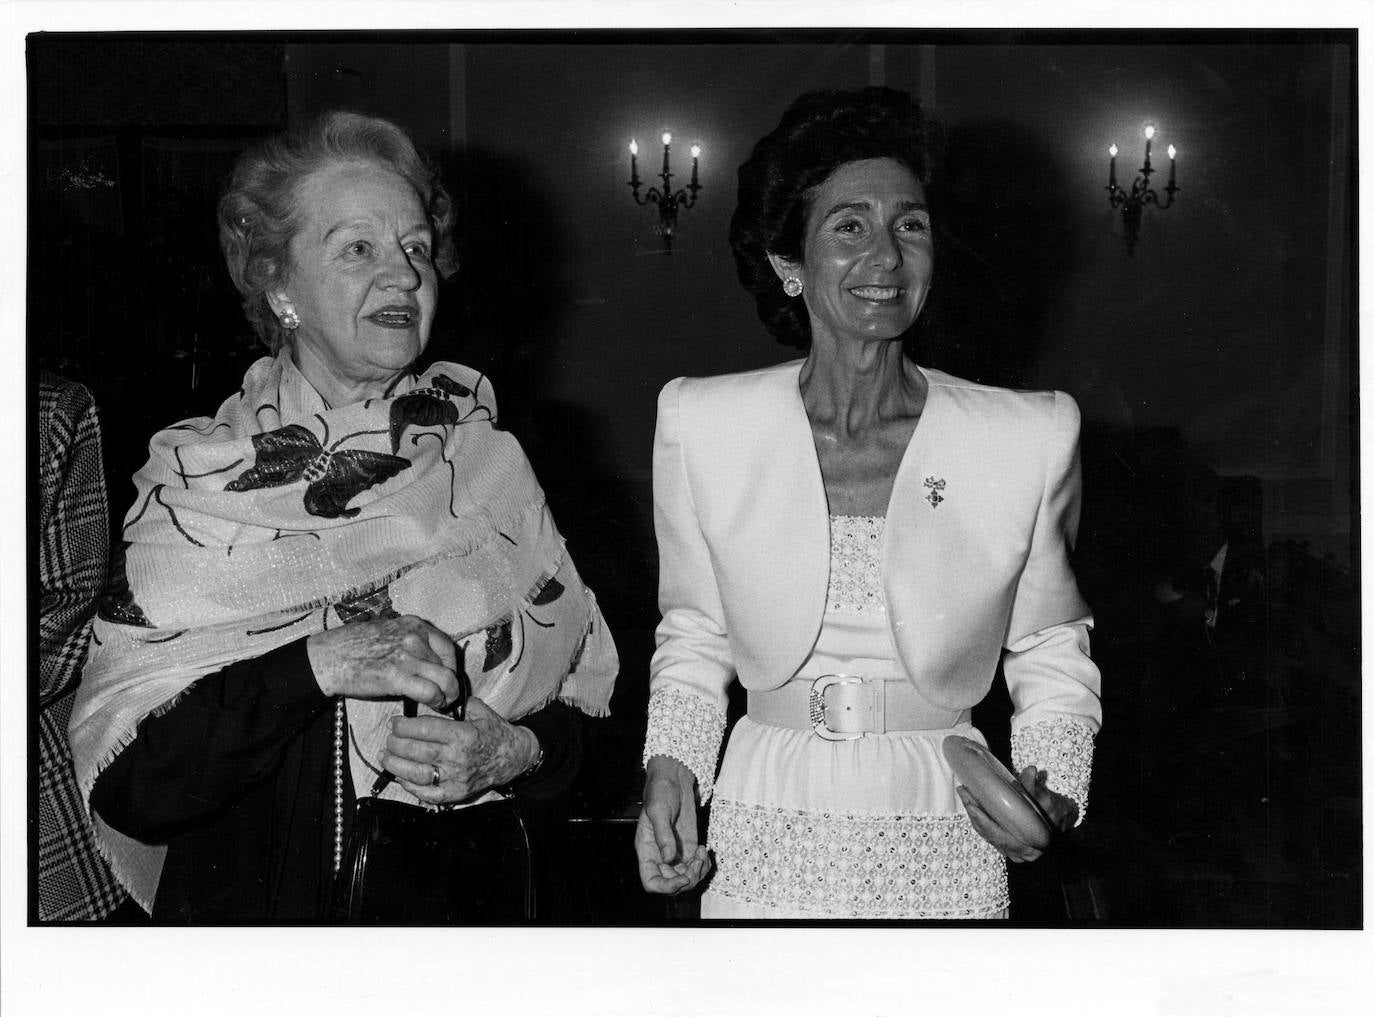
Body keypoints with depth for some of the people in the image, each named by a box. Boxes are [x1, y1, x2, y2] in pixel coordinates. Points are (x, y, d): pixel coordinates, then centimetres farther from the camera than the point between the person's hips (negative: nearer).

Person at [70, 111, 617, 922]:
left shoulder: (489, 455, -2)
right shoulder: (194, 483, -8)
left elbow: (591, 705, 1)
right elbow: (124, 786, -15)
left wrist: (517, 751, -18)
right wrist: (316, 665, -25)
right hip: (260, 903, -2)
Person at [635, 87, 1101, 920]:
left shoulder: (1031, 438, -6)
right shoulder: (701, 425, -4)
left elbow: (1053, 659, 6)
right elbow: (693, 641, 8)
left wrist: (1051, 796, -9)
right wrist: (670, 771, -7)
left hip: (943, 851, 0)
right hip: (764, 842, 0)